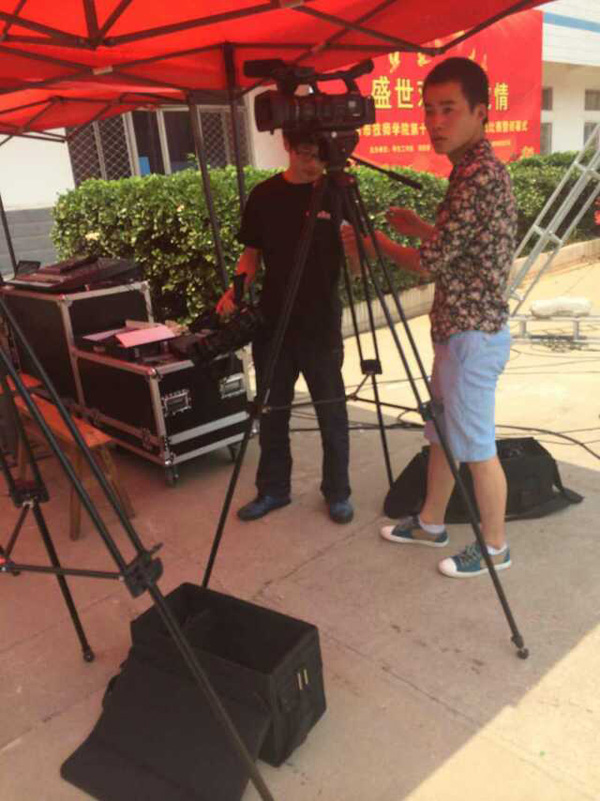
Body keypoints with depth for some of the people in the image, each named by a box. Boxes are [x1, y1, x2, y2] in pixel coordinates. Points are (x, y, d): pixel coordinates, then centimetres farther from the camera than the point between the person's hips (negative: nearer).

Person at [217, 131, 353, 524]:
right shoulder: (264, 195, 4)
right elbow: (252, 253, 9)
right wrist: (236, 289, -8)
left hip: (322, 323, -2)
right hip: (273, 321, 2)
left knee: (332, 413, 4)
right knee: (272, 412, 11)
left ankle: (338, 493, 21)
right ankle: (272, 489, 27)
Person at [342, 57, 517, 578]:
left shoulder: (478, 175, -20)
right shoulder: (475, 169, 12)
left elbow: (432, 264, -19)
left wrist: (377, 243, -5)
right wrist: (422, 228, 15)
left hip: (474, 334, -10)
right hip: (458, 329, 10)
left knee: (476, 445, 3)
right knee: (442, 433, 19)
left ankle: (495, 547, 21)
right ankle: (431, 523, 36)